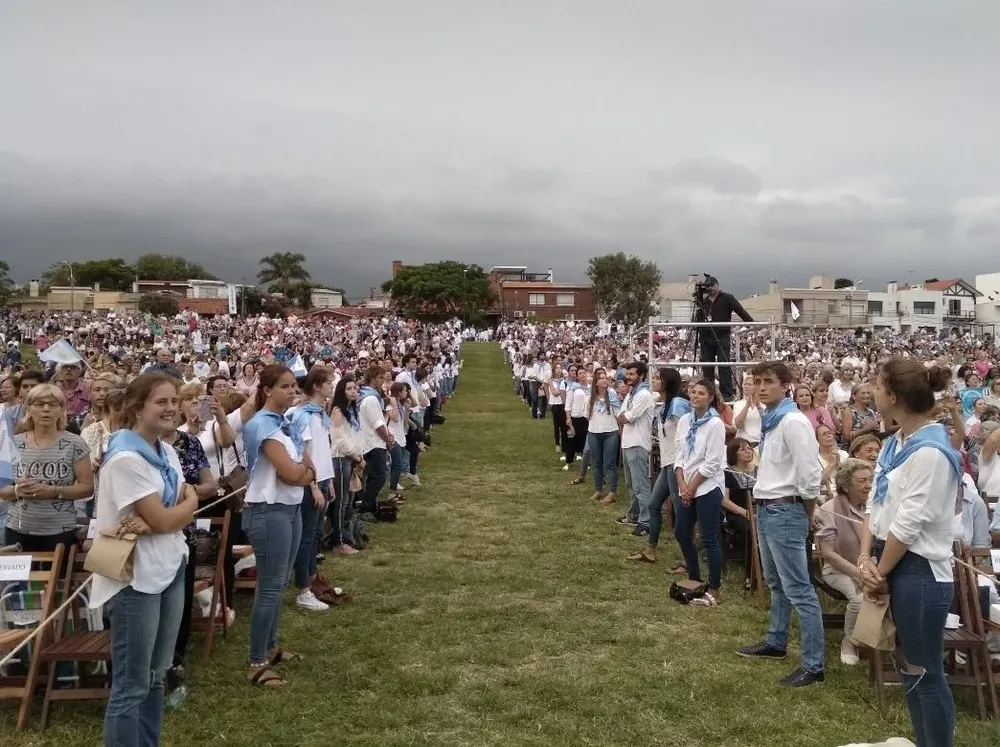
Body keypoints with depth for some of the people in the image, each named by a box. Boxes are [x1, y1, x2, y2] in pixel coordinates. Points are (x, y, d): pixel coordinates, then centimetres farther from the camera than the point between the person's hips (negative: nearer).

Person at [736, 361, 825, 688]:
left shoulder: (793, 421, -18)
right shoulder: (768, 420, 10)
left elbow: (808, 475, -20)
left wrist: (806, 516, -9)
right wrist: (761, 503, 14)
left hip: (785, 511, -10)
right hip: (766, 509, 10)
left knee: (799, 590, -5)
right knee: (776, 584, 22)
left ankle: (813, 665, 1)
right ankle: (775, 642, 37)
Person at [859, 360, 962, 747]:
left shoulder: (930, 451, -20)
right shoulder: (892, 445, 8)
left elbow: (909, 524, -19)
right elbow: (875, 505, 8)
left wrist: (880, 573, -9)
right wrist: (865, 558, -4)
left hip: (919, 570, -9)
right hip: (892, 563, 9)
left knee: (925, 672, 3)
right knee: (907, 666, 19)